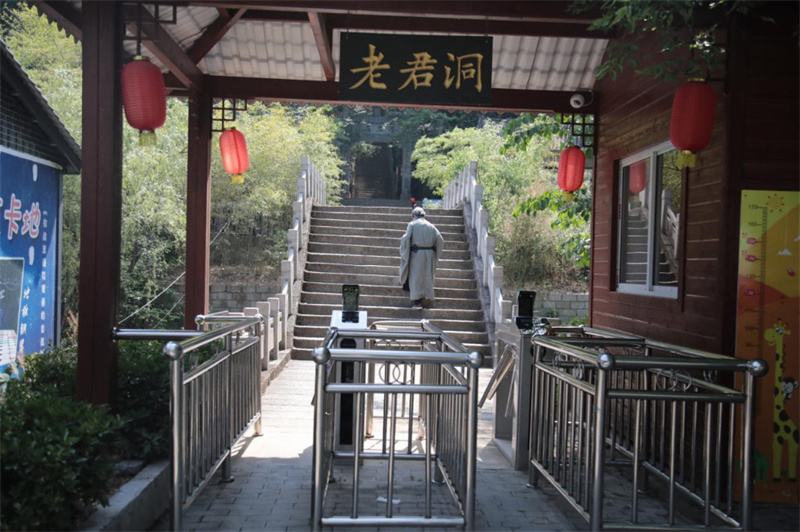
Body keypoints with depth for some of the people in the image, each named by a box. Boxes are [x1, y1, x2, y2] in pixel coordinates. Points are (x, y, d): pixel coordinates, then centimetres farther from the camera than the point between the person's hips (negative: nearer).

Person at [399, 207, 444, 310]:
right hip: (429, 254, 4)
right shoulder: (431, 226, 10)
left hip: (416, 253, -4)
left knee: (415, 277, 2)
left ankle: (417, 301, -3)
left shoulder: (412, 225, 0)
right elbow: (440, 240, 2)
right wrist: (436, 255, 11)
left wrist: (404, 254, -2)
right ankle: (428, 297, 22)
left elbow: (406, 238, -12)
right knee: (427, 277, 15)